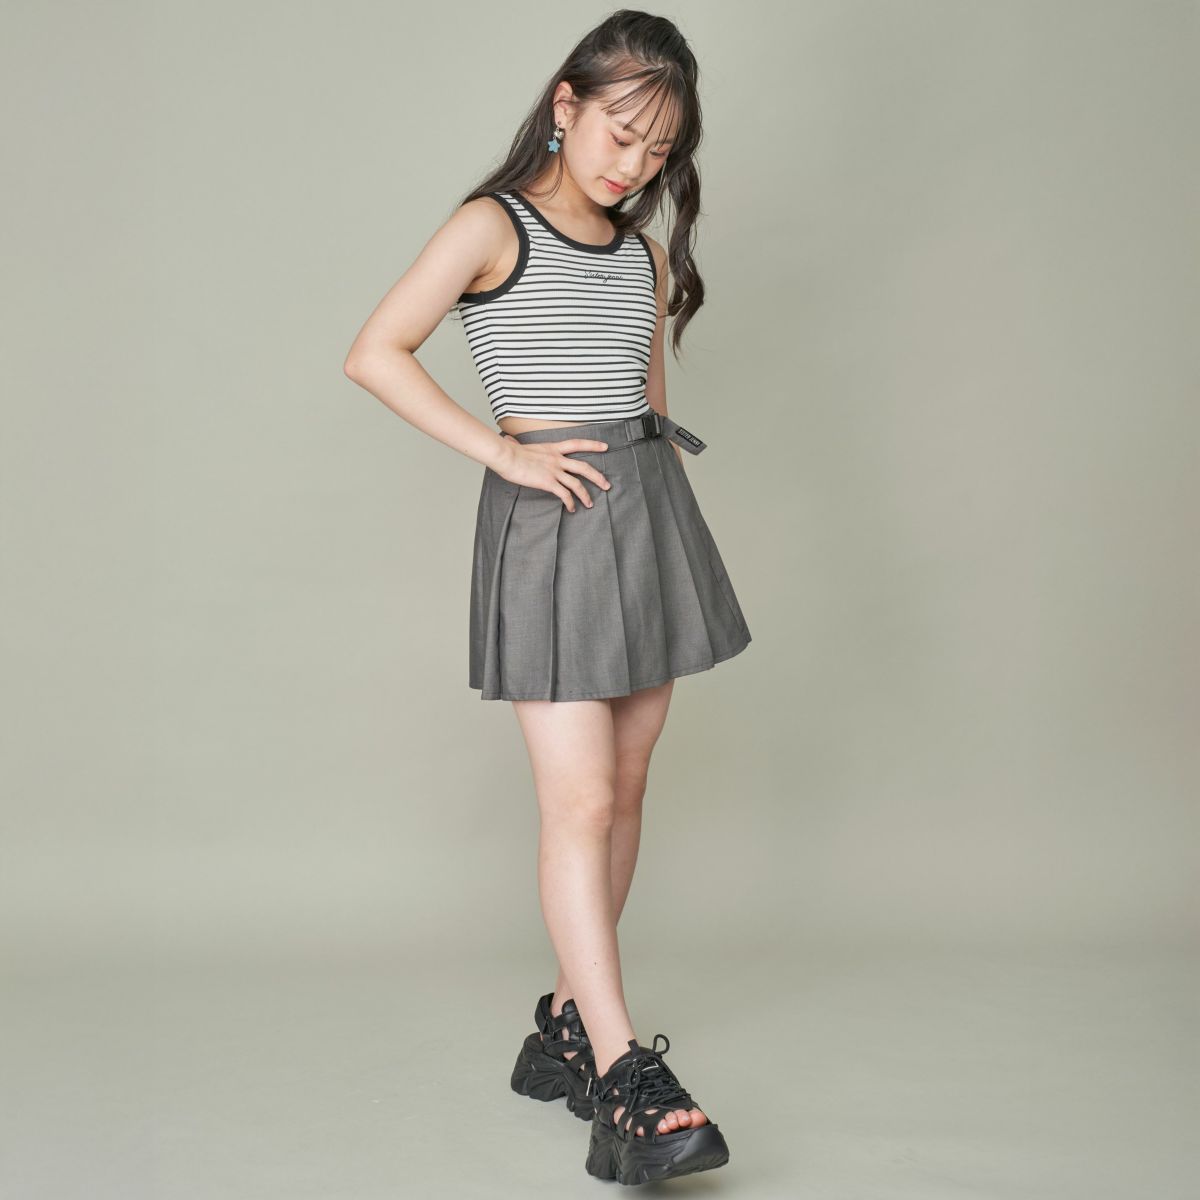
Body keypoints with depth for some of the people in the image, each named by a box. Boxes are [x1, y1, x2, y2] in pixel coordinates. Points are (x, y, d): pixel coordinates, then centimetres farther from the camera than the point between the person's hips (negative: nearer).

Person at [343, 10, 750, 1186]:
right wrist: (504, 451, -13)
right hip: (549, 517, -6)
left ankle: (568, 1023, 22)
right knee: (578, 803, -9)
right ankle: (625, 1082, -9)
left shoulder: (647, 255, 15)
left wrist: (661, 517, 12)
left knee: (625, 790, 9)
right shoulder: (493, 227, -3)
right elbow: (375, 354, -10)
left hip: (647, 510, 7)